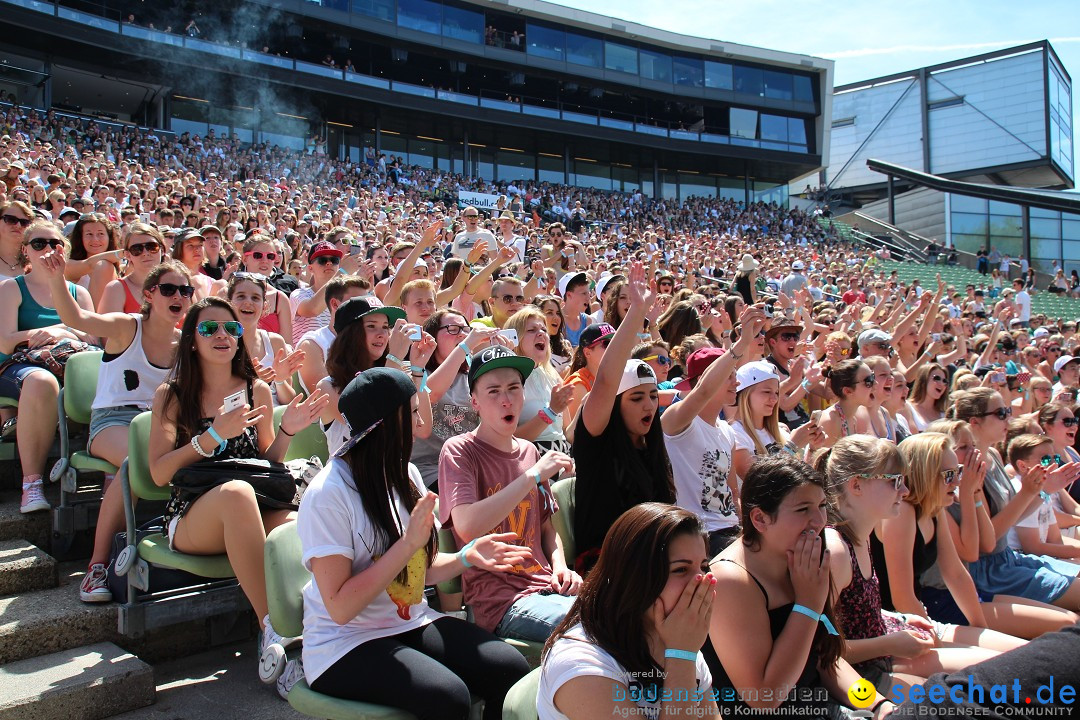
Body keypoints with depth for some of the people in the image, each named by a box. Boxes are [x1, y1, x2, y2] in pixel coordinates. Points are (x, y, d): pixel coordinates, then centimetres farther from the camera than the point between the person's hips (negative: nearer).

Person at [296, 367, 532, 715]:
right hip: (346, 644, -6)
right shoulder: (328, 495, -17)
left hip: (412, 624, 7)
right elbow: (340, 608, -19)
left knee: (512, 668, -14)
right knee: (449, 696, -29)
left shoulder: (406, 476, 4)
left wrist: (466, 557, -7)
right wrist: (408, 544, -24)